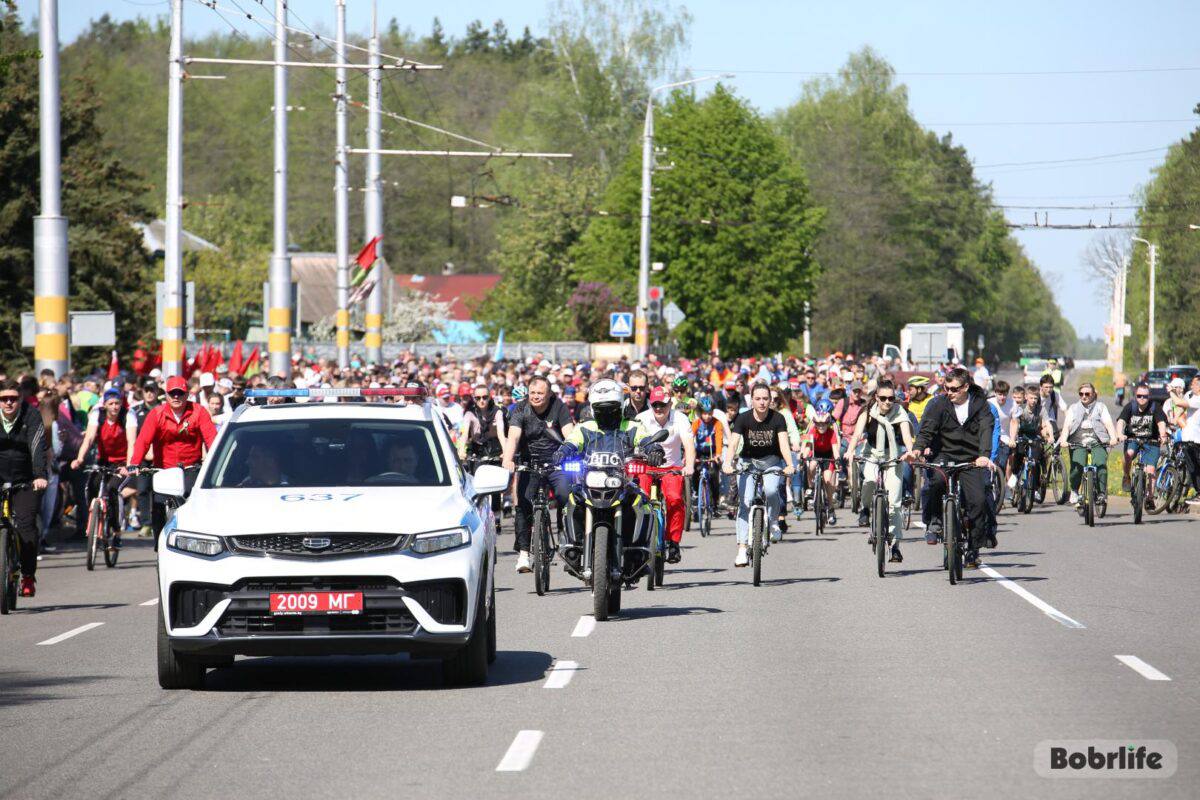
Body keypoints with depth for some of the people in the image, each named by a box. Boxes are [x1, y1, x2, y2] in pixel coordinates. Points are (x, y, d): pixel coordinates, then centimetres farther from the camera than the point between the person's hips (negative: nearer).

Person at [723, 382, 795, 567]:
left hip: (772, 461, 0)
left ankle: (774, 521, 0)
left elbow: (784, 443, -26)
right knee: (745, 502, -15)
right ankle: (742, 548, -17)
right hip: (748, 461, 0)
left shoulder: (777, 418, -14)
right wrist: (728, 464, -44)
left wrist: (789, 465, -44)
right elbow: (733, 443, -25)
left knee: (771, 490, -30)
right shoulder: (743, 419, -15)